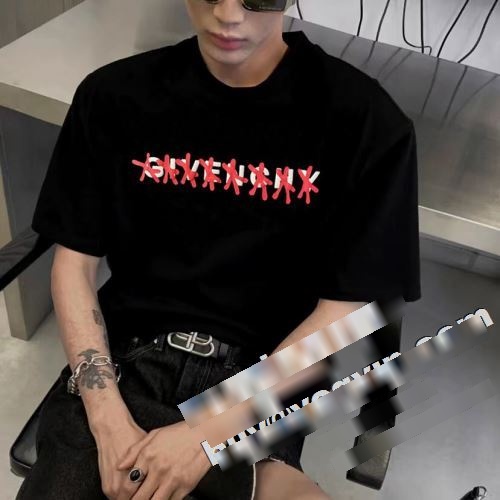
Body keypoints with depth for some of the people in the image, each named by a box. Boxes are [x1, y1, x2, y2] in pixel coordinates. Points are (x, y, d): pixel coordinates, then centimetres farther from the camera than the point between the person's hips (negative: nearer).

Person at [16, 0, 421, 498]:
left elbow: (345, 309, -7)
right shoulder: (116, 95, 0)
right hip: (124, 357, 4)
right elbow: (73, 263, 3)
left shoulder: (363, 119, -8)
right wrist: (109, 421, -10)